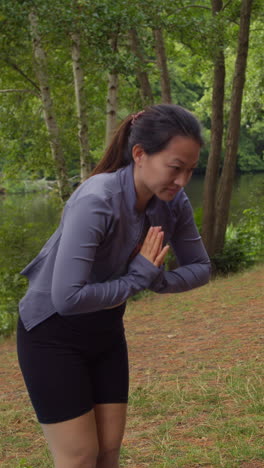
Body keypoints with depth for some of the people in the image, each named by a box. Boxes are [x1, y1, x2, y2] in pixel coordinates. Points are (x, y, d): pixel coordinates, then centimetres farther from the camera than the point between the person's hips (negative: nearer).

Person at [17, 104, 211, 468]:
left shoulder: (173, 203, -11)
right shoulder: (97, 201, -31)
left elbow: (200, 268, 2)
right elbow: (67, 297, -37)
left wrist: (155, 278, -19)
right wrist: (138, 278, -26)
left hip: (105, 331, 7)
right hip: (52, 334, -6)